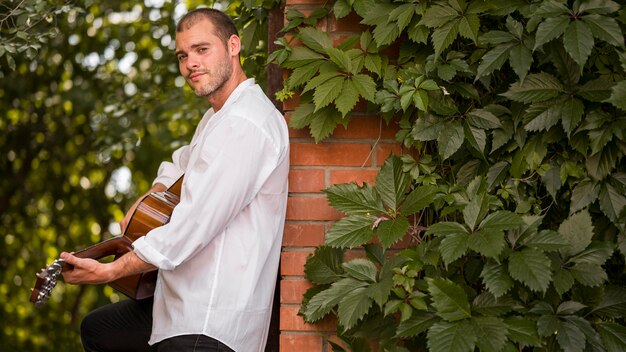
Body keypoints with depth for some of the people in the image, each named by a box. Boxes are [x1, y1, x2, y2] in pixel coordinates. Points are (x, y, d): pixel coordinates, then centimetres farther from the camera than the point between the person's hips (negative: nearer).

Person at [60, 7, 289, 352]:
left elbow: (192, 226, -25)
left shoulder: (245, 124, -20)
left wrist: (110, 271, -19)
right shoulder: (218, 116, 15)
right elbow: (182, 163, 36)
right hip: (183, 300, 11)